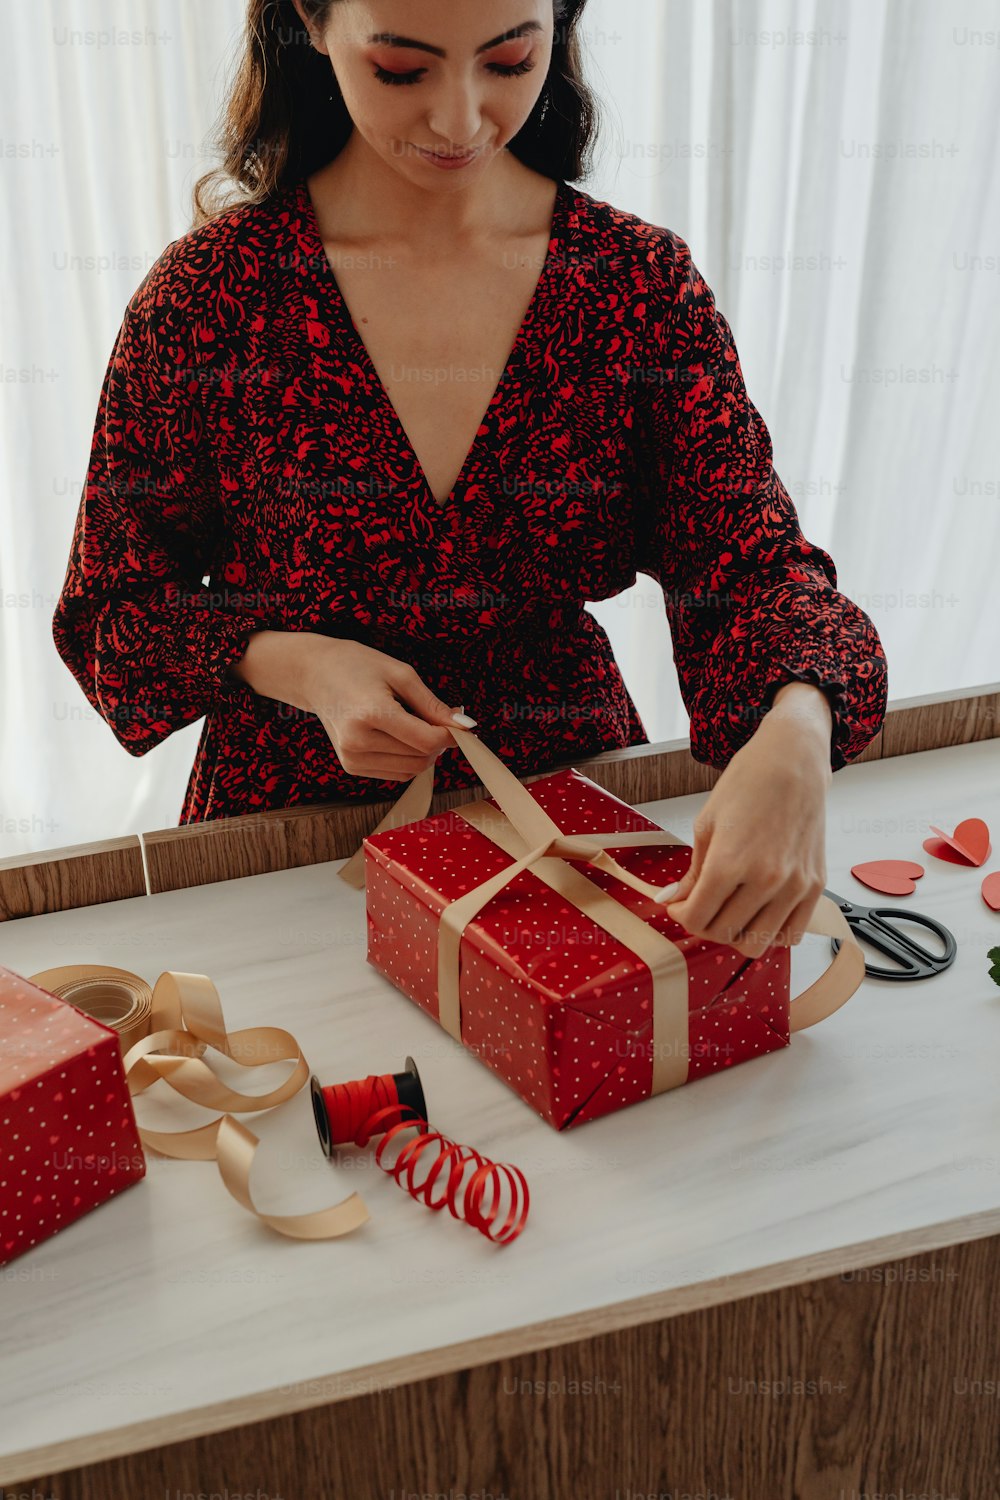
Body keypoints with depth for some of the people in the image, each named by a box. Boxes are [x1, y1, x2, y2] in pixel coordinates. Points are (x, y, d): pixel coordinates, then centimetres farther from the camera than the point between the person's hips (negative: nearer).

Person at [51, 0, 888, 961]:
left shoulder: (644, 284, -2)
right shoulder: (211, 294, -7)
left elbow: (751, 560, -11)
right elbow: (110, 613, 0)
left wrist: (795, 734, -33)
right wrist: (290, 664, -19)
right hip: (293, 835, -1)